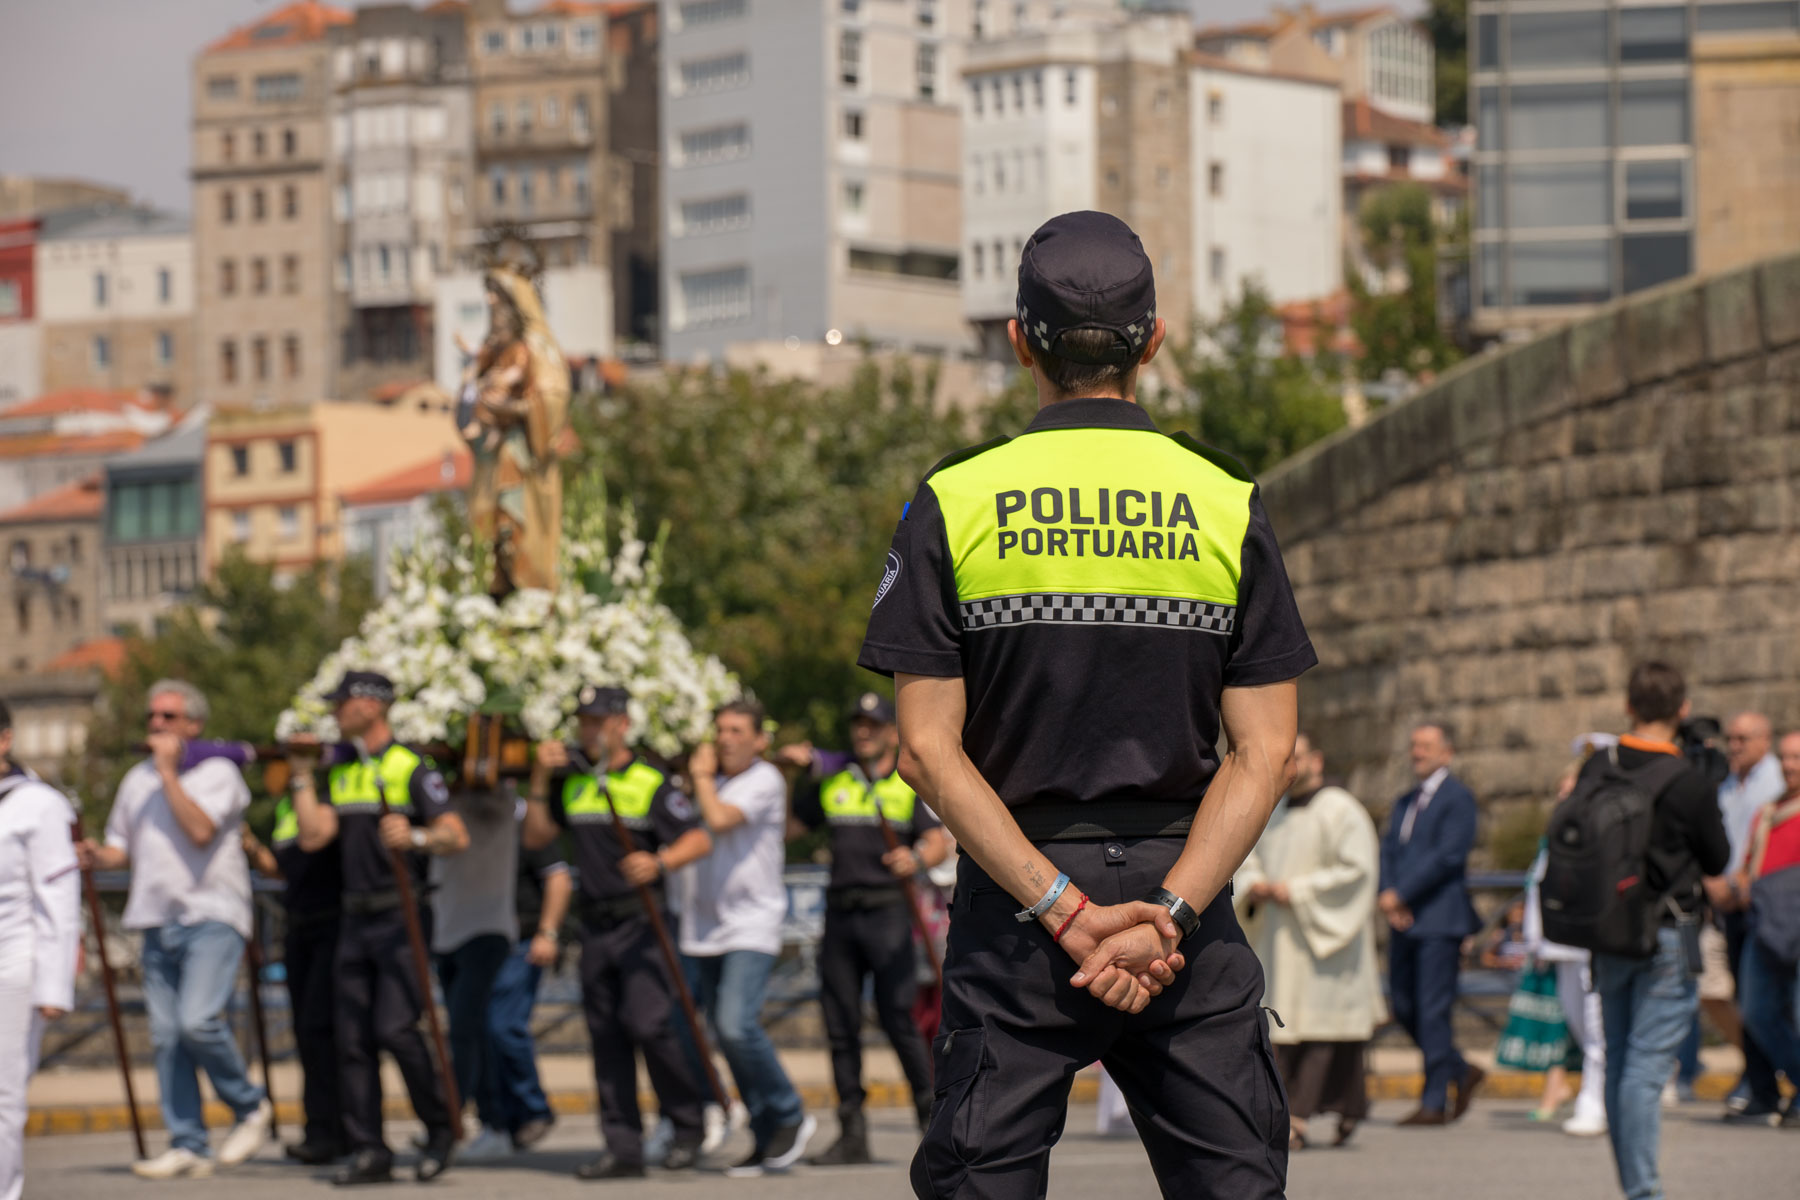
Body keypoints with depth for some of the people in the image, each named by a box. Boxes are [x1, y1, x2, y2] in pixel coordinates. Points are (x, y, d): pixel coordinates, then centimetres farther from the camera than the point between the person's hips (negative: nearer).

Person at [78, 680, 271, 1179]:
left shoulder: (216, 772, -3)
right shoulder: (137, 781, 17)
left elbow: (200, 830, -19)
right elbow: (122, 848, 24)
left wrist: (168, 771, -15)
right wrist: (98, 857, 2)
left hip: (211, 916, -7)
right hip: (159, 922, 7)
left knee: (198, 1020, -22)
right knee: (166, 1036, 1)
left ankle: (249, 1104, 1)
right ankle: (187, 1146, 4)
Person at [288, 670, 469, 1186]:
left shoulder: (411, 768, -6)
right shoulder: (340, 774, 15)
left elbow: (457, 836, -14)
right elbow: (313, 836, 5)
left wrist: (416, 838, -32)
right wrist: (303, 776, 7)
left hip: (400, 916, -7)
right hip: (355, 918, 7)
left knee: (395, 1027, -16)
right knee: (352, 1038, 2)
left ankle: (441, 1127, 2)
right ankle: (367, 1151, 5)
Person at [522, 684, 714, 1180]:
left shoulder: (650, 783, -6)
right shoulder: (569, 782, 11)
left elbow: (699, 839, -11)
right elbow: (534, 837, 9)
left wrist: (660, 862, -29)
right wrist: (541, 779, -1)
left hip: (641, 921, -6)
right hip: (595, 925, 6)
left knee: (649, 1024, -16)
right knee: (607, 1037, 4)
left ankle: (689, 1125, 2)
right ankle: (623, 1148, 7)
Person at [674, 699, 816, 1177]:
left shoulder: (764, 780, -6)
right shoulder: (707, 778, 15)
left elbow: (719, 819, -20)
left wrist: (702, 778, -6)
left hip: (751, 925, -7)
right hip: (705, 924, 7)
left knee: (737, 1024, -21)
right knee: (728, 1035, 6)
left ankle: (790, 1117, -4)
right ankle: (766, 1137, 13)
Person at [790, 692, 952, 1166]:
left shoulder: (912, 784, 5)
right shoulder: (831, 784, 16)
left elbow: (939, 842, -5)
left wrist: (917, 857, -27)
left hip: (888, 913, -4)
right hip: (840, 915, 4)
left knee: (897, 1018, -11)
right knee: (841, 1024, 2)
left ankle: (932, 1114, 1)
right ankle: (852, 1134, 7)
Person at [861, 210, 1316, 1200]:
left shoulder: (952, 503, -1)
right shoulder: (1229, 505, 2)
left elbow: (929, 750, -7)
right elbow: (1265, 753, -5)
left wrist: (1062, 909, -11)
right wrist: (1166, 912, -11)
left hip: (1015, 894, -1)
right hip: (1183, 884, 1)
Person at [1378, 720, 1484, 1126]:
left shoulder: (1458, 798, -6)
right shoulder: (1405, 803, 20)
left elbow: (1448, 855, -15)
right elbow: (1388, 851, 13)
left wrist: (1401, 894, -15)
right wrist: (1387, 898, -5)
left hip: (1440, 920, -8)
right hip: (1403, 920, 8)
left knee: (1433, 1012, -7)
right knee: (1403, 1009, 9)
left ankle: (1434, 1103, -3)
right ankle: (1462, 1073, 25)